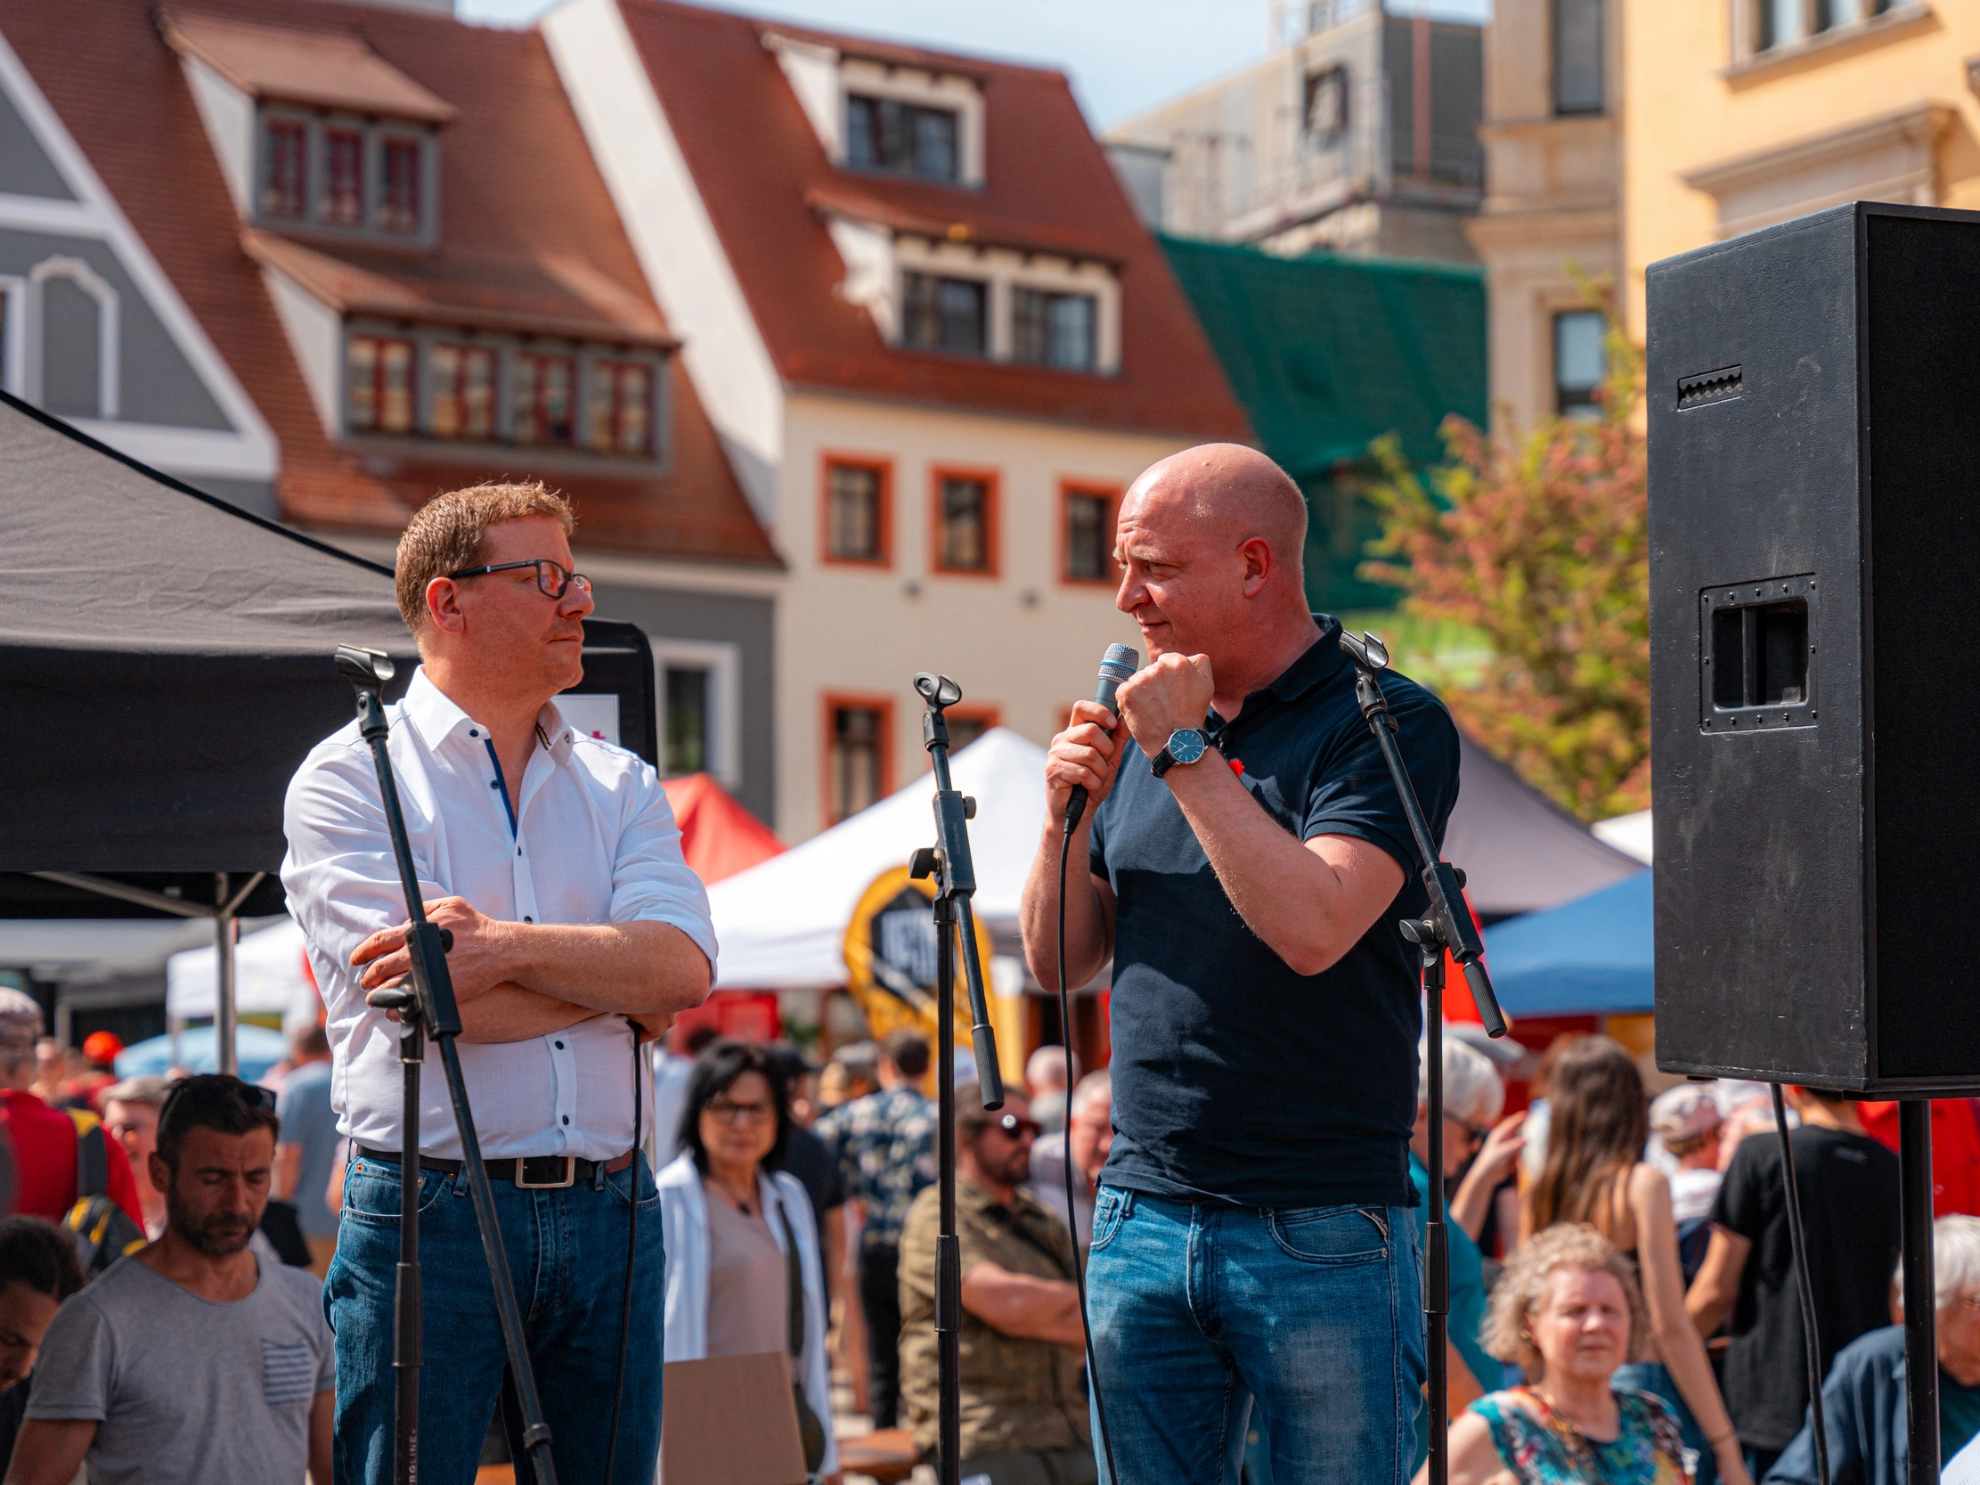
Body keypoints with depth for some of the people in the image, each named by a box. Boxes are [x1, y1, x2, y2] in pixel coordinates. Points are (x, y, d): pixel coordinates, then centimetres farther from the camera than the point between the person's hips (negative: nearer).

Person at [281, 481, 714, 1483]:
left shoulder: (619, 784, 14)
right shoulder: (348, 779, -1)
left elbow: (685, 963, -4)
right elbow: (440, 1000, -14)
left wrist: (510, 947, -17)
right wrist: (619, 970, -3)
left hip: (607, 1210, 4)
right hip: (430, 1213, -4)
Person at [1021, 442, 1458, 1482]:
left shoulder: (1388, 724, -7)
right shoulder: (1148, 720, 13)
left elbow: (1312, 927, -23)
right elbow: (1060, 964, 15)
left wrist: (1188, 753, -15)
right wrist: (1068, 816, -2)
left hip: (1321, 1235, -5)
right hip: (1140, 1222, 6)